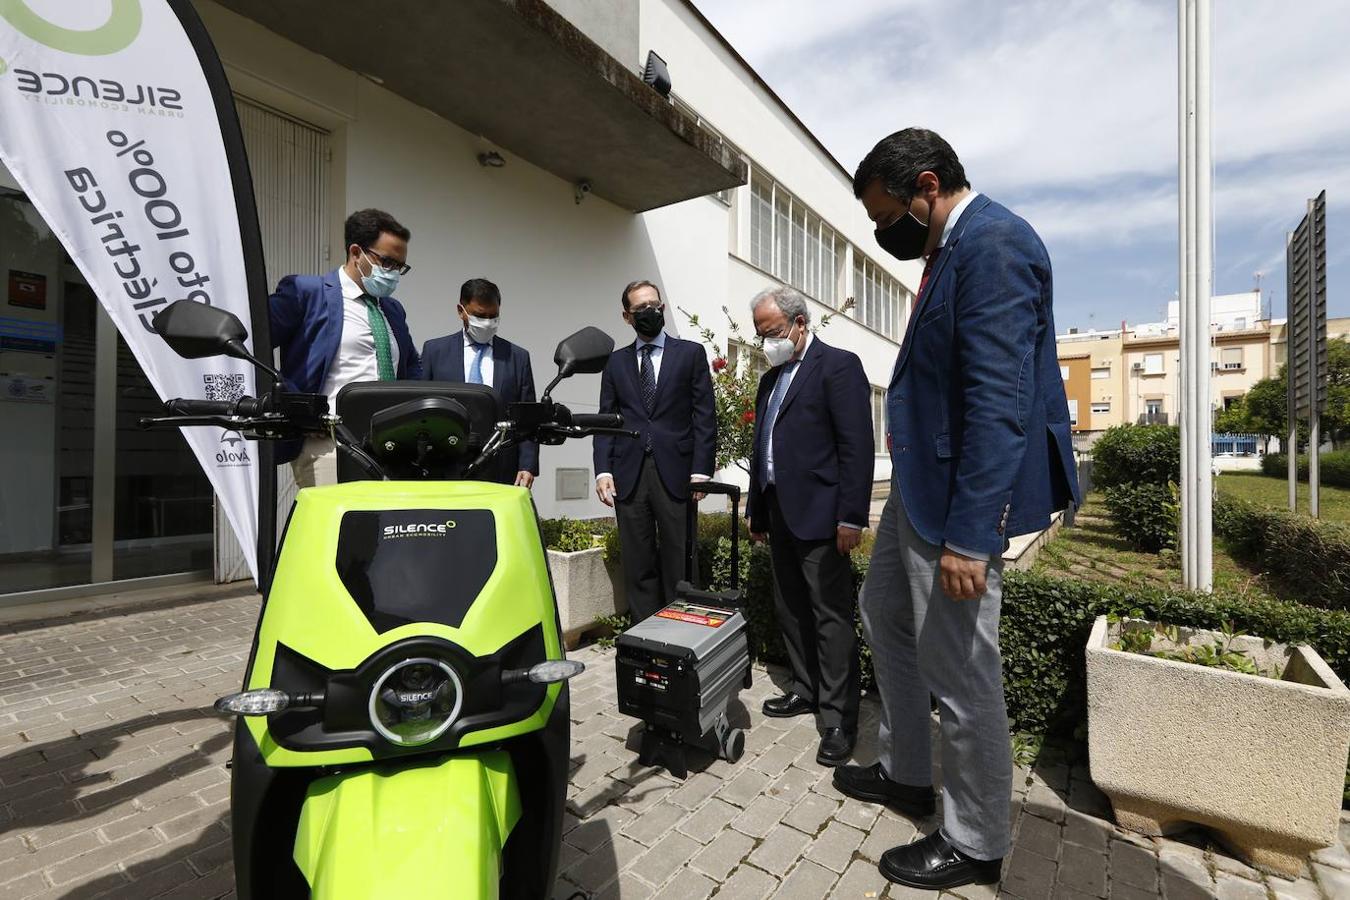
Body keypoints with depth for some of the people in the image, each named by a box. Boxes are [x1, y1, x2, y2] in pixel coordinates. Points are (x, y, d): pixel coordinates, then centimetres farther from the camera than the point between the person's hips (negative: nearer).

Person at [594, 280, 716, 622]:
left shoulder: (691, 353, 7)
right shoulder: (616, 361, 15)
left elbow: (704, 416, 2)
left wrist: (701, 470, -7)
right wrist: (603, 470, -2)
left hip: (675, 473, -2)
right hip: (628, 475, 2)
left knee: (679, 566, 3)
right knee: (638, 567, 7)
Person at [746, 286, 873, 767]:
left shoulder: (838, 365, -7)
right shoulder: (771, 378, 17)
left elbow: (857, 446, -13)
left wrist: (852, 517, -17)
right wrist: (757, 511, 17)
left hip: (819, 516, -8)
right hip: (780, 516, 8)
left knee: (831, 617, 0)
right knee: (790, 611, 15)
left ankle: (839, 719, 13)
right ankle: (806, 691, 31)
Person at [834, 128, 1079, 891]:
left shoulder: (993, 243, -16)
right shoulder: (955, 246, 13)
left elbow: (1000, 403, -24)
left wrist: (967, 536, -24)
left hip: (961, 492, -10)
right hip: (920, 481, 10)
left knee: (961, 673, 5)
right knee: (885, 614, 22)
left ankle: (975, 844, 31)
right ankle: (906, 773, 42)